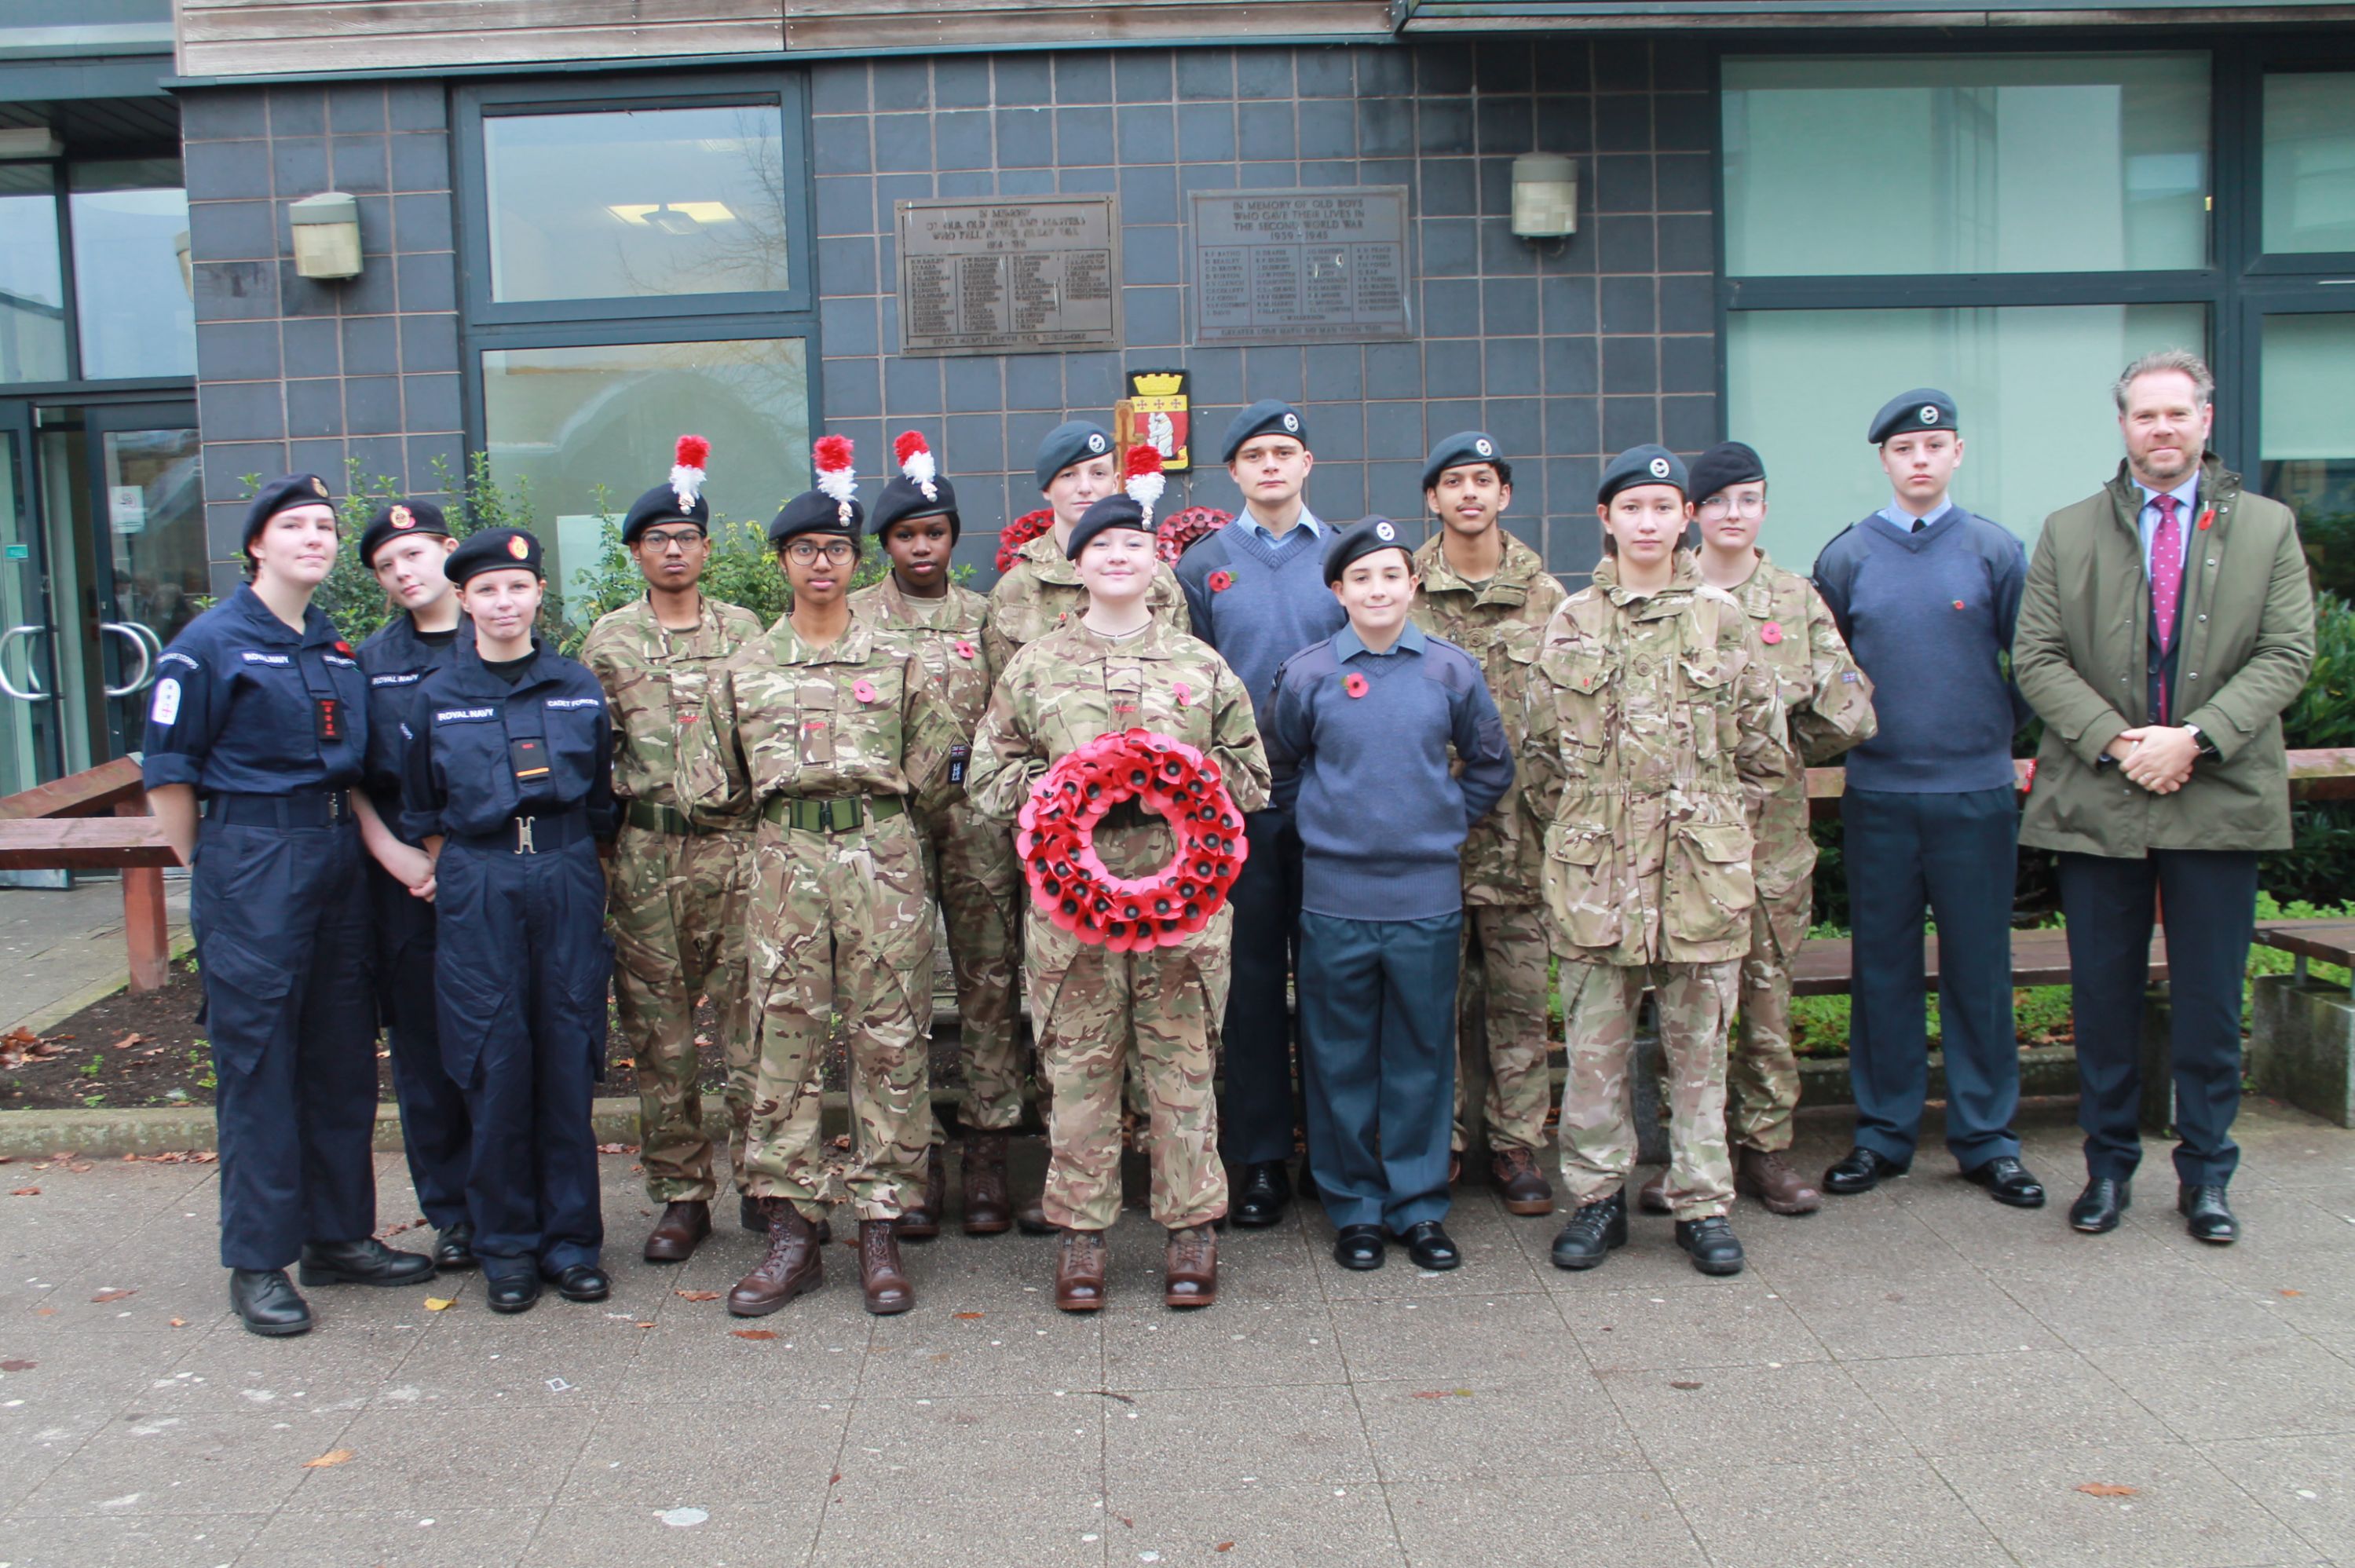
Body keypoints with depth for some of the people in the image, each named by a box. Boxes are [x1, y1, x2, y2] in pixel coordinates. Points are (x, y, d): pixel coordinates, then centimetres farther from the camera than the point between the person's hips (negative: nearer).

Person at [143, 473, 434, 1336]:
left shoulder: (337, 650, 13)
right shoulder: (211, 643, -6)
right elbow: (167, 774, -6)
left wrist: (386, 847, 3)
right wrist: (214, 876, -3)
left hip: (337, 860, 6)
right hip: (250, 865, -6)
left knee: (341, 1054, 11)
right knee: (257, 1060, -2)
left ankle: (340, 1235, 22)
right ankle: (258, 1262, 8)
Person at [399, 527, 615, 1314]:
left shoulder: (579, 688, 6)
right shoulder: (436, 698, 4)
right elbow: (423, 816, 11)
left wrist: (568, 869, 8)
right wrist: (469, 881, 4)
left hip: (569, 884, 1)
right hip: (478, 889, -1)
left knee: (569, 1058, 2)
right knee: (495, 1064, 0)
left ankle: (571, 1238, 14)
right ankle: (505, 1246, 13)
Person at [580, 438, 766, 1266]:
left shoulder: (745, 630, 10)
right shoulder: (607, 640, 10)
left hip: (735, 844, 0)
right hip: (646, 853, 1)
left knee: (749, 1014, -1)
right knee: (657, 1027, 3)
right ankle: (682, 1193, 13)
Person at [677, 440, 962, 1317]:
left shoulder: (896, 664, 7)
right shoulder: (744, 670, 10)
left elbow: (931, 779, 7)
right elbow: (710, 784, 12)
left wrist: (869, 805, 6)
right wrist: (788, 801, 9)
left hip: (884, 859, -1)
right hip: (785, 864, 1)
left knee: (892, 1043, 0)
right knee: (784, 1042, 1)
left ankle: (881, 1233, 8)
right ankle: (791, 1235, 10)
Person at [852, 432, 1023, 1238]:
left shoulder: (985, 616, 11)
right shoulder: (852, 618, 10)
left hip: (977, 808, 1)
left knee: (988, 976, 1)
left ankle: (987, 1155, 9)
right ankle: (914, 1156, 8)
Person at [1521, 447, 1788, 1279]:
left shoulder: (1723, 617, 4)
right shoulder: (1571, 621, 6)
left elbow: (1762, 747, 8)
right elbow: (1538, 749, 10)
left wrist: (1707, 814, 7)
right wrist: (1578, 823, 8)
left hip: (1703, 863, 0)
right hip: (1594, 868, 1)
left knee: (1700, 1041, 7)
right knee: (1595, 1041, 6)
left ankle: (1702, 1202, 19)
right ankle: (1598, 1194, 19)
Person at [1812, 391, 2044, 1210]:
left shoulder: (1995, 552, 3)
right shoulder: (1845, 558, 4)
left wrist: (1998, 728, 2)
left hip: (1977, 794, 0)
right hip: (1877, 795, 1)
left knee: (1979, 968, 5)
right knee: (1883, 969, 7)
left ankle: (1986, 1137, 16)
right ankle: (1883, 1133, 18)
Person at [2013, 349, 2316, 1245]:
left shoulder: (2268, 529, 7)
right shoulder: (2068, 533, 7)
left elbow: (2286, 655, -1)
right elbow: (2037, 658, 1)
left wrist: (2195, 739, -14)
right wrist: (2117, 741, -12)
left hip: (2219, 801, 0)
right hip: (2097, 802, 0)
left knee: (2209, 1004, 6)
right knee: (2104, 1001, 7)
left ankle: (2206, 1175, 20)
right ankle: (2108, 1164, 21)